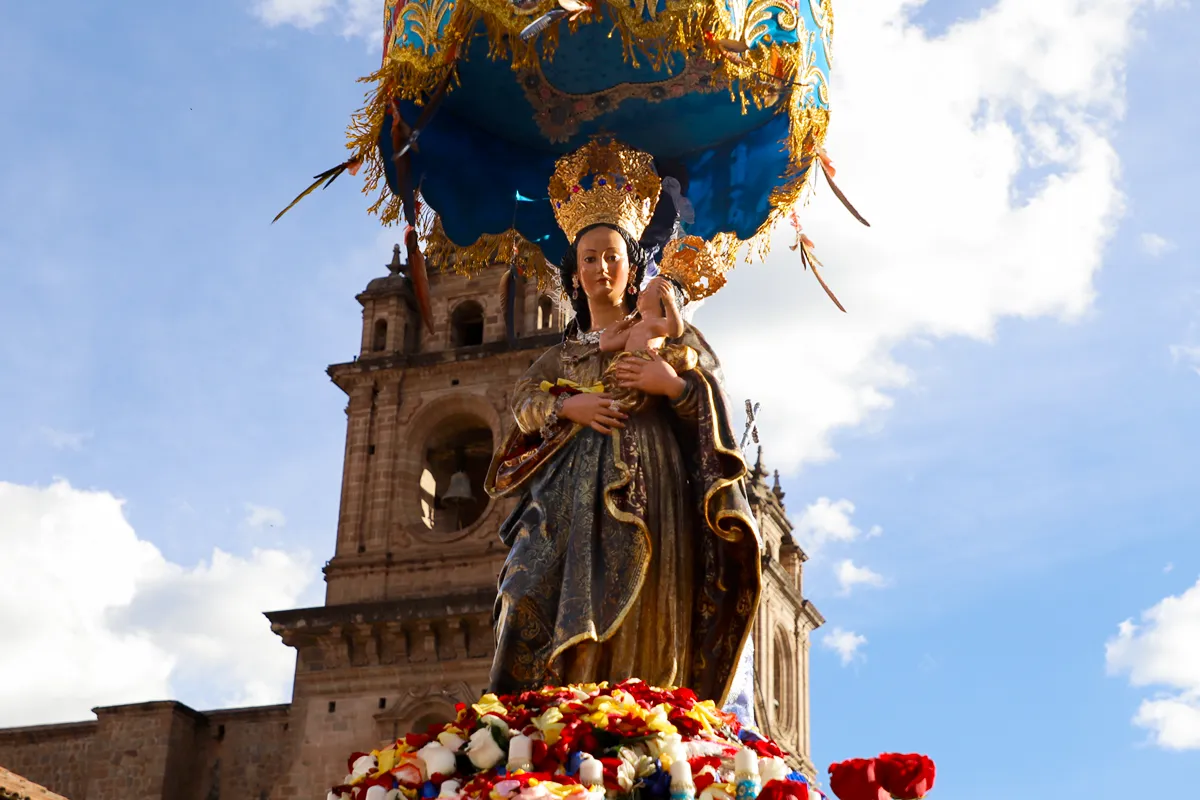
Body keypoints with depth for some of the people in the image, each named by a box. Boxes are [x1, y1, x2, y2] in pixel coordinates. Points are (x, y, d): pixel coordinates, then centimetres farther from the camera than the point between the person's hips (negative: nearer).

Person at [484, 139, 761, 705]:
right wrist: (568, 407, -7)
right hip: (575, 492, 3)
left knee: (638, 620, -14)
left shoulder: (662, 330, 15)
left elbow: (712, 397, 8)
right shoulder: (564, 352, 24)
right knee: (539, 592, -17)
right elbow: (523, 401, 12)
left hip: (648, 485, -3)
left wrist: (672, 383, -11)